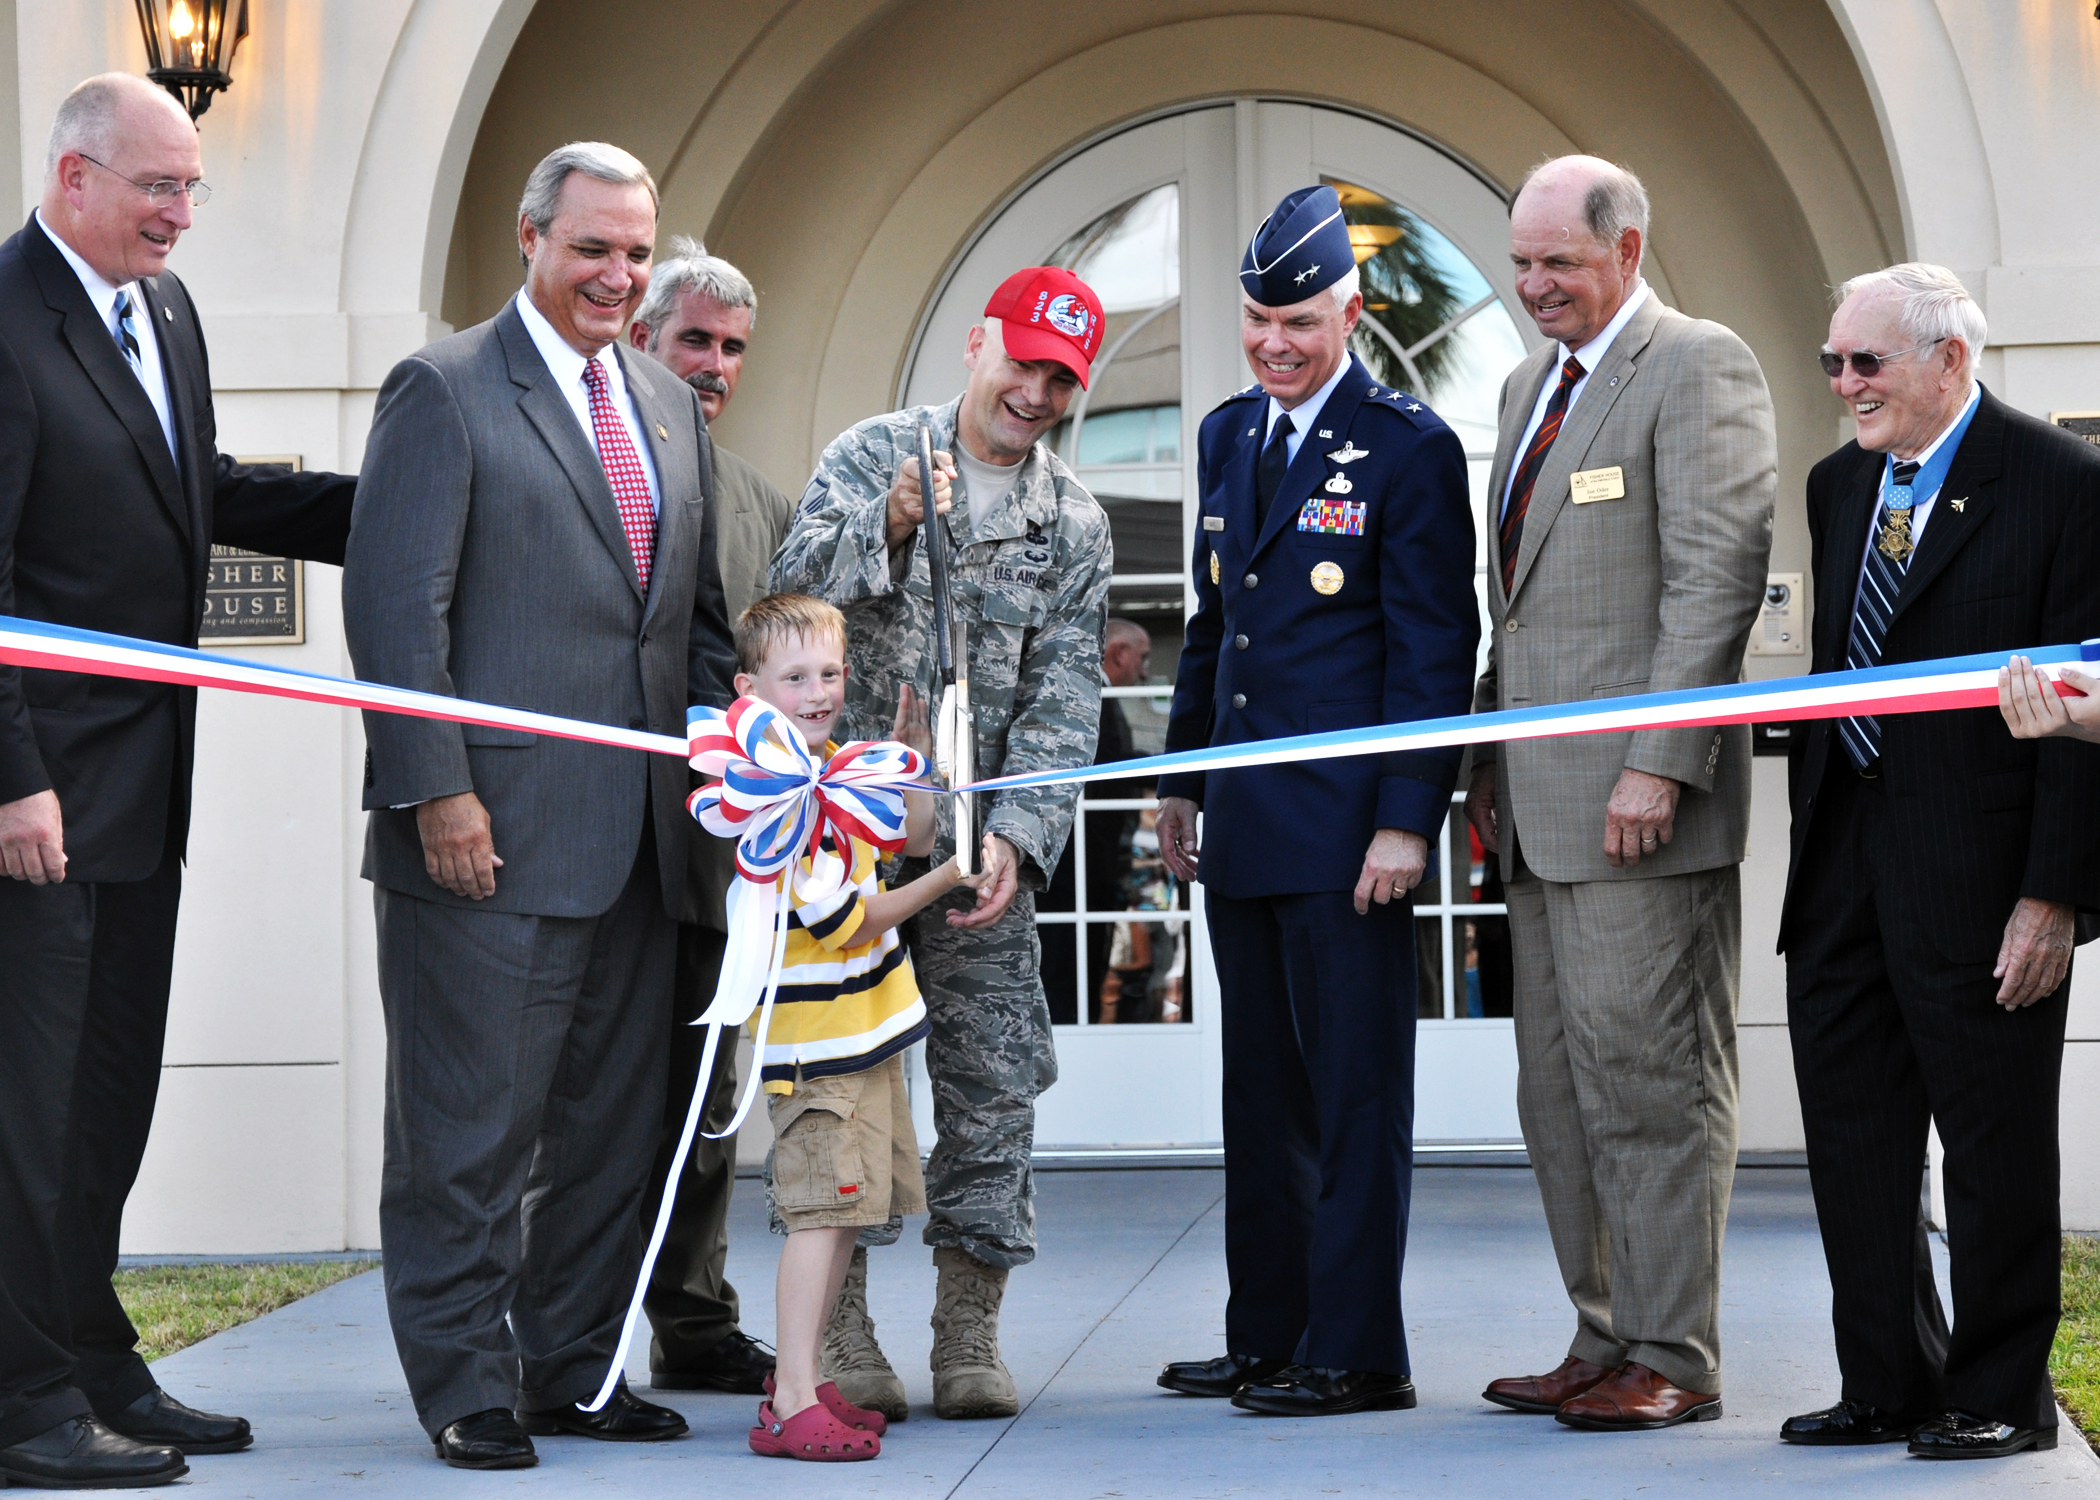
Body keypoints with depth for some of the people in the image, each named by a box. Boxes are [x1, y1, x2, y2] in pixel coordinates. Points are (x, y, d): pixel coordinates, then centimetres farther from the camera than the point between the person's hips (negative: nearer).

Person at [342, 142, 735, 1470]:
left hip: (640, 842, 7)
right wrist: (437, 789, -15)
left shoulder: (670, 406, 17)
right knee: (471, 1130, -1)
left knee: (613, 1128, 11)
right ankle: (467, 1386, 8)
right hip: (491, 835, -7)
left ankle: (575, 1369, 21)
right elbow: (395, 608, -10)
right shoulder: (445, 391, -4)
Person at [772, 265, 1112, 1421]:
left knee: (992, 1080, 0)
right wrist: (886, 524, -28)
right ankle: (842, 1331, 5)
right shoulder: (870, 457, 1)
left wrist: (1014, 837, -11)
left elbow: (1063, 704, 2)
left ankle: (969, 1334, 8)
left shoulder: (1074, 524, 7)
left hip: (983, 839, 2)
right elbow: (791, 588, -10)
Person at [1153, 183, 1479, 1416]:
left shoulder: (1409, 449, -7)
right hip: (1245, 825, 7)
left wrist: (1407, 819, -15)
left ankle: (1358, 1352, 3)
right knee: (1262, 1093, 12)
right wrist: (1182, 778, 19)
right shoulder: (1229, 437, 15)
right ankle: (1267, 1340, 20)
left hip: (1348, 827, -7)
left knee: (1355, 1093, -2)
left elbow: (1437, 649, -10)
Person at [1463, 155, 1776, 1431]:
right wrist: (1492, 759, 19)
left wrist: (1658, 763, -20)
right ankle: (1606, 1342, 16)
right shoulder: (1532, 384, 20)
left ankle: (1674, 1360, 0)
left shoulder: (1700, 369, -7)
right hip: (1544, 803, 9)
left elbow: (1718, 576, -15)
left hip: (1642, 800, -9)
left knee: (1651, 1081, -6)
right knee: (1562, 1091, 10)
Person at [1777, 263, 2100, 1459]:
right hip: (1848, 866, 7)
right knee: (1852, 1131, 10)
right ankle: (1890, 1384, 20)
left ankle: (2001, 1396, 14)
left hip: (1982, 869, -7)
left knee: (1994, 1138, 2)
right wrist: (1812, 816, 13)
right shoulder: (1841, 485, 13)